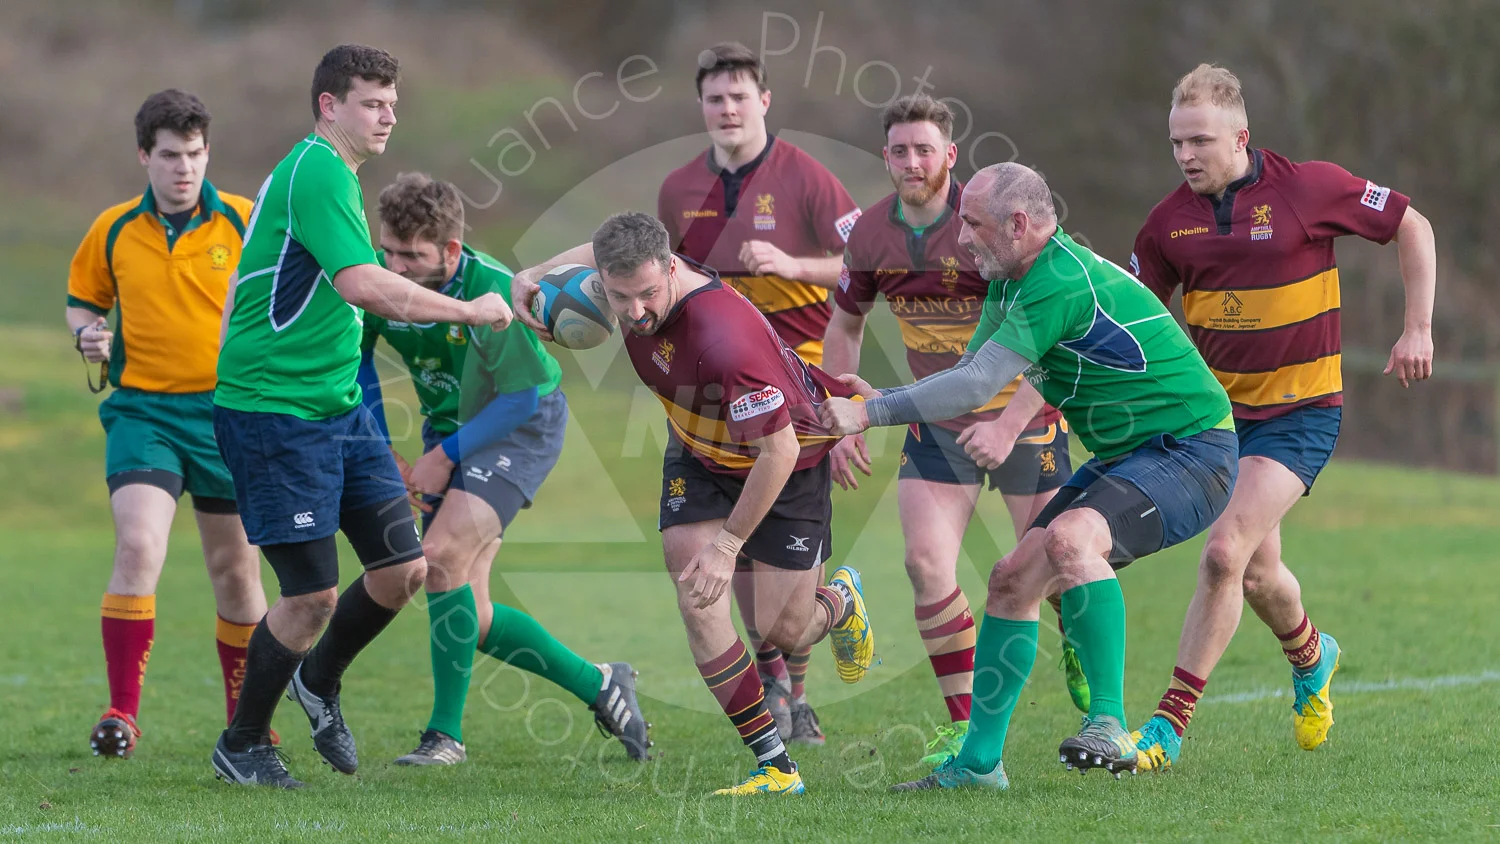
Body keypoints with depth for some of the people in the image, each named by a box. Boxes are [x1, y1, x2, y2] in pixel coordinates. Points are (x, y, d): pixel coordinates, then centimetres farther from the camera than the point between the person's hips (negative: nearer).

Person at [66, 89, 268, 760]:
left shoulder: (244, 222, -3)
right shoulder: (113, 232, 2)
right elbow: (83, 299, 18)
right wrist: (89, 335, -4)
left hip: (227, 410, 0)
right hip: (143, 409, 0)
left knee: (235, 568, 8)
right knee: (138, 547, -20)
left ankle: (246, 720, 24)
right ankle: (122, 712, -16)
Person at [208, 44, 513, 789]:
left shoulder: (327, 174, 15)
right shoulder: (316, 171, -17)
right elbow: (364, 285, -27)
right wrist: (469, 312, -20)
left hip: (337, 407, 10)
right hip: (273, 412, -10)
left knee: (403, 568, 5)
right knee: (313, 595, -7)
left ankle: (319, 683, 29)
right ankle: (241, 746, 11)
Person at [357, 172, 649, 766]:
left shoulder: (493, 293, -30)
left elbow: (521, 397, -20)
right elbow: (355, 360, 2)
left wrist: (445, 455, -17)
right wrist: (382, 455, -5)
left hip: (522, 424, -6)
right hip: (446, 426, 6)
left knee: (443, 554, -26)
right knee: (469, 617, 1)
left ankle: (446, 734, -16)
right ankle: (598, 685, 21)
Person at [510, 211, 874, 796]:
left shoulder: (724, 339, -43)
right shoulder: (627, 269, -20)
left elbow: (780, 449, -34)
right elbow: (598, 251, 9)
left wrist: (728, 544, -27)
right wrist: (534, 275, -7)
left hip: (789, 459, -6)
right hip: (698, 456, 6)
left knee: (782, 631, 0)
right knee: (698, 606, -12)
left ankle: (839, 602, 39)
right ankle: (775, 765, -5)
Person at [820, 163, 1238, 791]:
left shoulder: (1061, 284, -23)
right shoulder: (1013, 281, 9)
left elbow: (976, 386, -26)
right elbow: (972, 375, 16)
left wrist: (870, 413, -22)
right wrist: (881, 400, 2)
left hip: (1188, 452, -11)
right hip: (1124, 457, 11)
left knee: (1071, 538, -35)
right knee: (1013, 579, 6)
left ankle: (1109, 730, -34)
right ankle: (978, 762, 14)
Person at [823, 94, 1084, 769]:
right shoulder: (871, 234, -5)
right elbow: (843, 327, 12)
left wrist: (1009, 426, -31)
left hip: (1021, 416, -4)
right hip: (936, 426, 4)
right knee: (925, 563, -10)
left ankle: (1081, 653, 36)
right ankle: (965, 723, 1)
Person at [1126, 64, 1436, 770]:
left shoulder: (1310, 188, -12)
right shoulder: (1170, 221, -1)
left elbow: (1412, 227, 0)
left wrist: (1418, 331, -3)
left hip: (1299, 412, -5)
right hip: (1217, 411, 5)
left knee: (1225, 552, -20)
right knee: (1257, 573, 13)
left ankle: (1168, 726, -18)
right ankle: (1310, 656, 48)